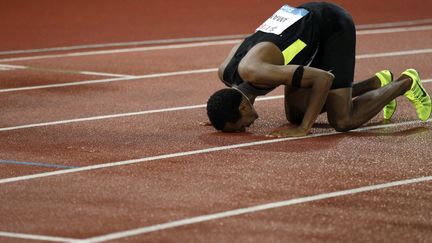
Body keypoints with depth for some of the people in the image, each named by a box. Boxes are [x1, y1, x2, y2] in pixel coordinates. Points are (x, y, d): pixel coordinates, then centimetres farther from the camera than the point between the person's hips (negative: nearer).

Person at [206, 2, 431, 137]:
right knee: (295, 114, 11)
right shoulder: (225, 73, -12)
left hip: (333, 25, -9)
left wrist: (304, 129, -31)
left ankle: (405, 83, 11)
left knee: (342, 121, -12)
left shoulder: (255, 72, -36)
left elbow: (324, 78, -35)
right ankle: (377, 82, 23)